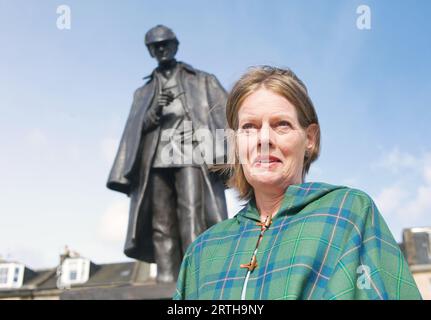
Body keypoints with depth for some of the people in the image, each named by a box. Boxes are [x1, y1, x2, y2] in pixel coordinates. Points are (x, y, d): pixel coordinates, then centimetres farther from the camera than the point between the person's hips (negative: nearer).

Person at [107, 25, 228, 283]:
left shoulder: (203, 81, 22)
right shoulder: (144, 92, 29)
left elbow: (223, 117, 9)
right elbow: (134, 130, 18)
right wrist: (154, 114, -4)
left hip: (191, 155, -3)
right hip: (156, 159, 3)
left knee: (193, 218, -19)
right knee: (161, 225, -9)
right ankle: (167, 281, -13)